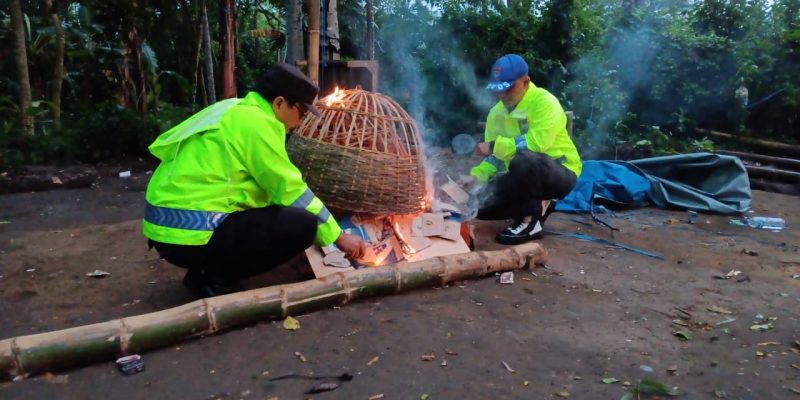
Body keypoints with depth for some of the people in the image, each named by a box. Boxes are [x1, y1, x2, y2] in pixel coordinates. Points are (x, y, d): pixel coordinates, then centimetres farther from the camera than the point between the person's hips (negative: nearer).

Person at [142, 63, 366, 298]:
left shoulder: (236, 111, 16)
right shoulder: (256, 122, -13)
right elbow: (291, 191, -11)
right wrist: (339, 237, -1)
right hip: (188, 234, -10)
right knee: (303, 224, -15)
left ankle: (205, 272, 14)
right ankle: (216, 282, -4)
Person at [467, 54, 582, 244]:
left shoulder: (544, 102, -18)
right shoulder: (496, 112, 2)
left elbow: (537, 142, -32)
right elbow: (495, 156, 4)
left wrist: (495, 145, -29)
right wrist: (477, 176, -14)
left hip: (559, 173, -7)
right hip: (524, 176, 7)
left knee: (522, 160, -38)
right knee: (484, 207, -8)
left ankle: (531, 221, -17)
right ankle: (539, 204, 11)